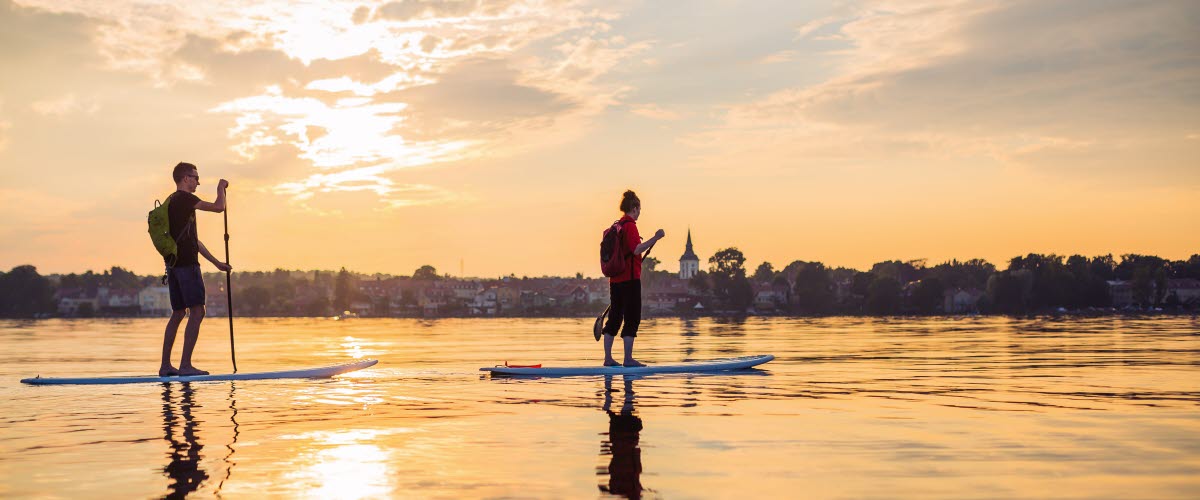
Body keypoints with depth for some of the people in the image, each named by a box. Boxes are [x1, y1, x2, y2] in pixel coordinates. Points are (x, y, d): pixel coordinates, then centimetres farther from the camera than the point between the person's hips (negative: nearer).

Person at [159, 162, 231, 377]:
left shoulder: (172, 202, 23)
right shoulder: (184, 198, -8)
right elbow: (218, 207, -12)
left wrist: (216, 262, 25)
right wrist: (221, 189, 10)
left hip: (173, 263, 10)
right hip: (186, 264, -10)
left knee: (178, 313, 13)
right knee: (197, 312, -10)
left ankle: (165, 365, 13)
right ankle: (185, 365, -13)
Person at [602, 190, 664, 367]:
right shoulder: (630, 225, -11)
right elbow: (637, 250, -23)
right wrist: (655, 238, -23)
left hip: (615, 279, 9)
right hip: (630, 279, -9)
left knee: (615, 317, 11)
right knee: (632, 318, -5)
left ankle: (608, 358, 12)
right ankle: (628, 358, -6)